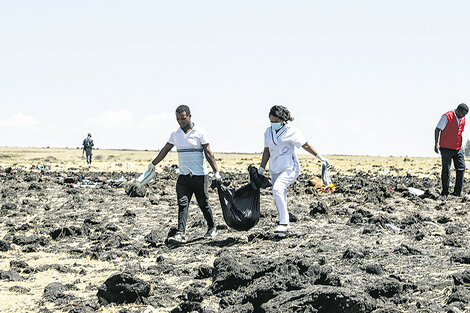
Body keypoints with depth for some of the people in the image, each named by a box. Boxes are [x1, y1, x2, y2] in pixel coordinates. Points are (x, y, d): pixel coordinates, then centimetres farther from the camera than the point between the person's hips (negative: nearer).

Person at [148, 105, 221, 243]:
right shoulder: (175, 134, 8)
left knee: (203, 204, 5)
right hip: (183, 175, 4)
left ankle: (212, 228, 25)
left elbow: (208, 153, -6)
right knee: (182, 204, -7)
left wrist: (216, 171, -11)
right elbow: (165, 149, 19)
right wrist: (153, 164, 22)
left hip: (200, 175, -4)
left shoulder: (200, 132, -6)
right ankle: (180, 233, -13)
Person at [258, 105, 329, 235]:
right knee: (280, 200, 6)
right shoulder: (268, 132, 11)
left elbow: (305, 145, -4)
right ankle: (285, 225, 17)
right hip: (275, 170, 7)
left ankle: (284, 223, -26)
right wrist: (261, 169, 19)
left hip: (290, 168, -7)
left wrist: (320, 158, -6)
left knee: (277, 190, -27)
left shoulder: (291, 131, -7)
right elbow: (266, 151, 19)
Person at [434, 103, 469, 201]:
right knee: (446, 171, -2)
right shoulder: (447, 116, -11)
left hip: (458, 149, 6)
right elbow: (438, 129, -12)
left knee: (461, 168, -1)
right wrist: (436, 144, -20)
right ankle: (444, 194, 7)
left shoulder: (462, 119, 10)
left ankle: (457, 193, 5)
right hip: (446, 148, -6)